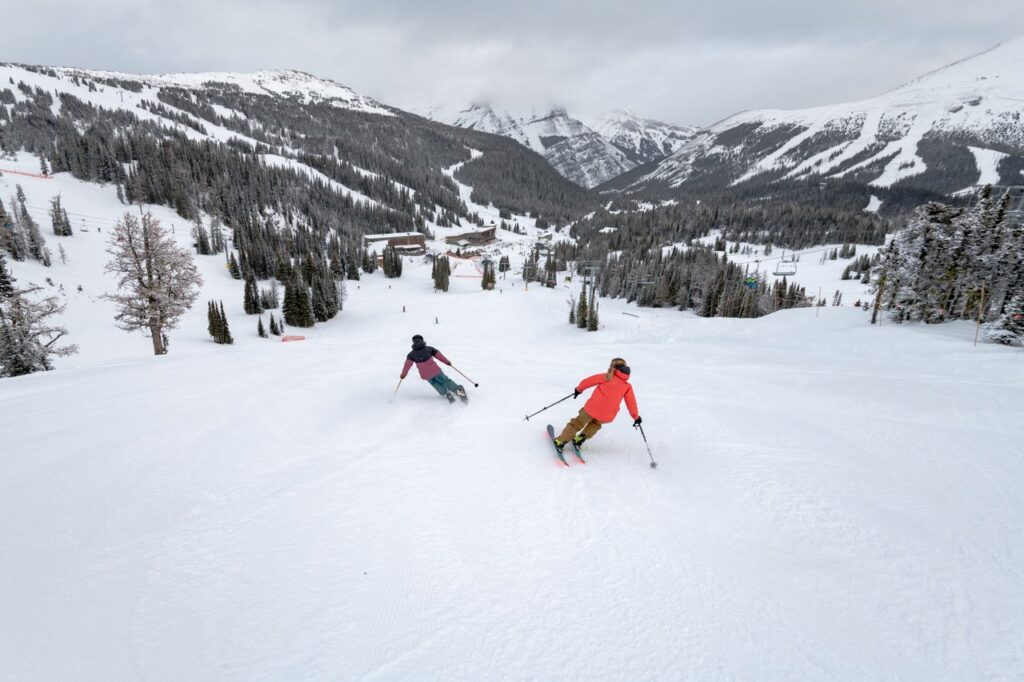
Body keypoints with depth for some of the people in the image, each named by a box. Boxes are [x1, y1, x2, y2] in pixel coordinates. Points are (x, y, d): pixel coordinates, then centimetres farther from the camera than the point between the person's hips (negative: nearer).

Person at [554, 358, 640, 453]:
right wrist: (636, 417, 22)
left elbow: (588, 381, 4)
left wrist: (579, 389, 21)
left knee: (578, 423, 17)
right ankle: (579, 439, 21)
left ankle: (560, 441, 20)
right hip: (607, 416, 3)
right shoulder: (627, 386, 9)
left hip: (593, 408, -2)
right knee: (596, 424, 34)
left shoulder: (607, 377, 3)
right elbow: (631, 403, 10)